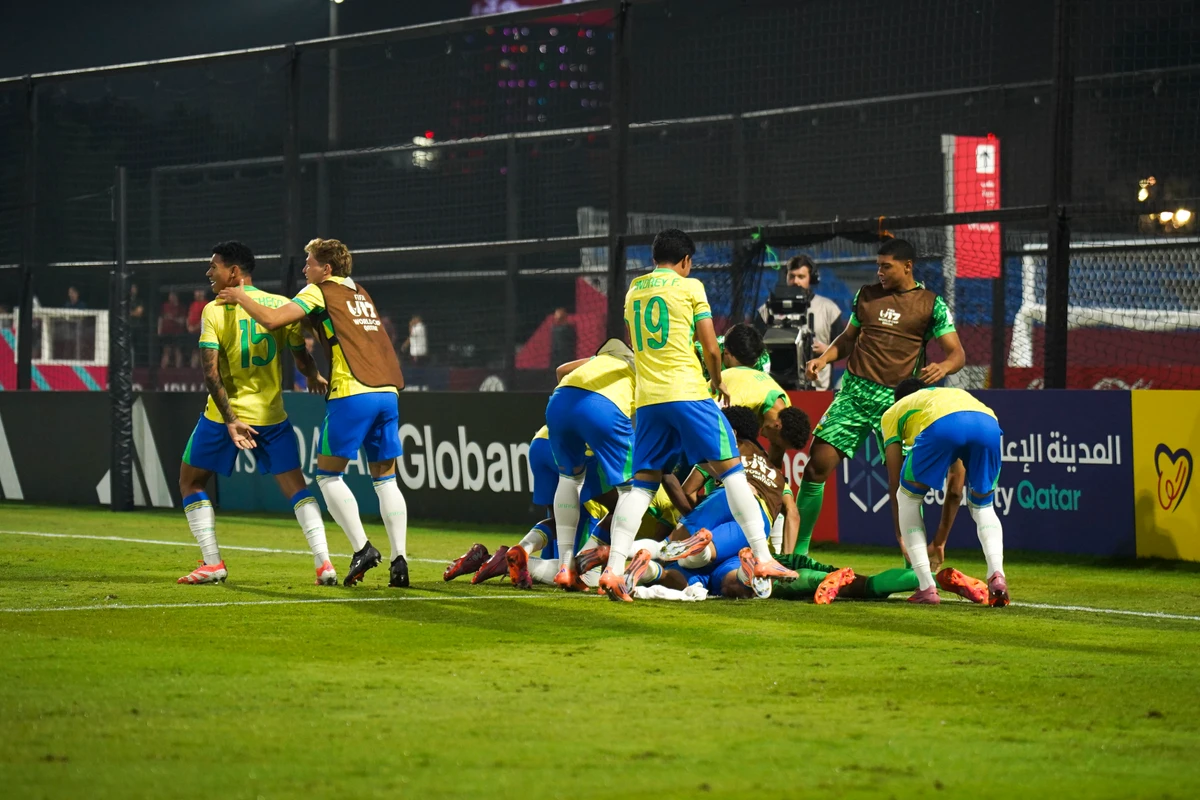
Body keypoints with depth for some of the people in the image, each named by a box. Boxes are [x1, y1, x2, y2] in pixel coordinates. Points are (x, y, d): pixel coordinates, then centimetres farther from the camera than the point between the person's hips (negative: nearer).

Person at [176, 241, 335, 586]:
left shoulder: (214, 311, -9)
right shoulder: (281, 305, -1)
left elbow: (211, 373, -17)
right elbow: (302, 357, 3)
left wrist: (230, 420, -17)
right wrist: (315, 377, 25)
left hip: (224, 415, -3)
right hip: (272, 415, 3)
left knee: (190, 482, 15)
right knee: (296, 487, 10)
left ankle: (212, 564, 9)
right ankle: (323, 563, -5)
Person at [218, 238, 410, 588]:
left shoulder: (319, 292, 3)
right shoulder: (362, 295, 24)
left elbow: (271, 320, -6)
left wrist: (240, 297, 8)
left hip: (352, 393, -6)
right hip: (387, 391, 6)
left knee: (328, 474, 4)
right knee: (385, 478, 9)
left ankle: (362, 548, -9)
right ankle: (399, 559, -1)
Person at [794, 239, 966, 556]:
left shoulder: (931, 304, 1)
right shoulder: (866, 295, 12)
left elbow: (957, 353, -2)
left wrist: (943, 367, -24)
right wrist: (824, 358, 5)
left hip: (896, 399, -3)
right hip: (855, 390, 3)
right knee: (817, 465, -4)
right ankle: (797, 550, 5)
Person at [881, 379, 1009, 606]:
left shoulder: (893, 413, 37)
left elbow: (895, 481, 33)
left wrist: (901, 535, 43)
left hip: (942, 425, -3)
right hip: (988, 424, 3)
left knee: (908, 498, 22)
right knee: (982, 507, 27)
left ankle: (926, 588, 13)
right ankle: (997, 576, 1)